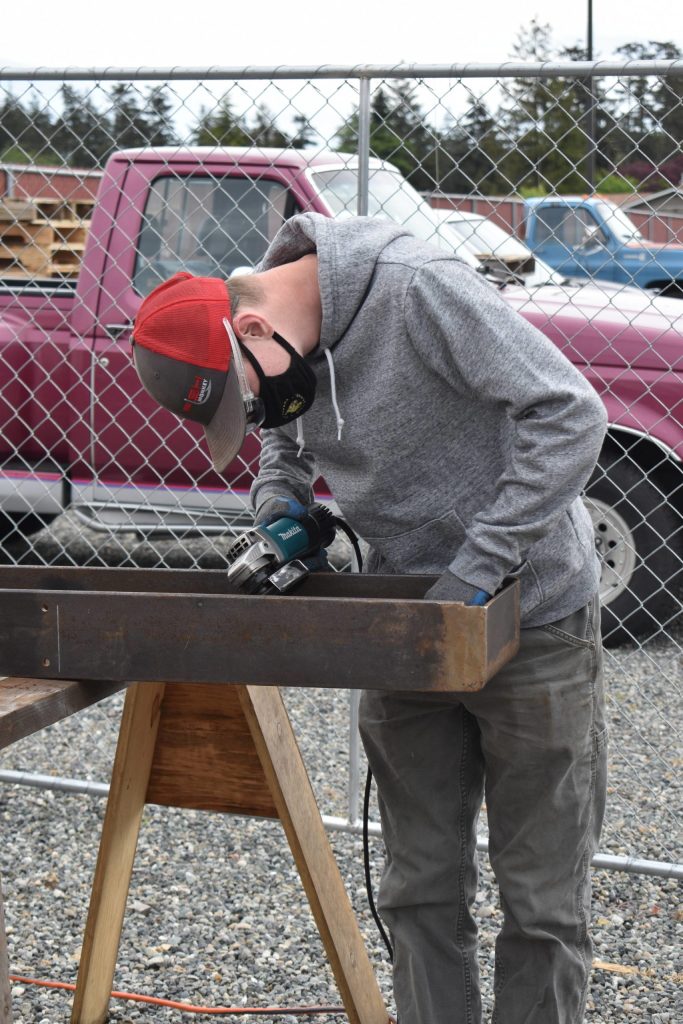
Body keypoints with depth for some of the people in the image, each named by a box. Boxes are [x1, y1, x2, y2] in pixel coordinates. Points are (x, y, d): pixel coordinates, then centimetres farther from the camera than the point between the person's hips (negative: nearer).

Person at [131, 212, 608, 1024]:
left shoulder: (419, 290, -24)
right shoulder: (282, 347, -3)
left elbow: (569, 415, -27)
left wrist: (476, 569, -27)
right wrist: (278, 506, -6)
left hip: (531, 612, -6)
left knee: (541, 898, 3)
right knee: (421, 891, 12)